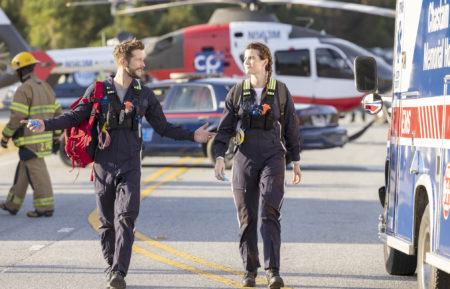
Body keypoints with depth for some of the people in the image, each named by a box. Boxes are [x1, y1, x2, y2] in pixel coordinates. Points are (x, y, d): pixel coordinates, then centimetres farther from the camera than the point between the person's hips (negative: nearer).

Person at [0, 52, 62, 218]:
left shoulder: (24, 90, -14)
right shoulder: (46, 88, 13)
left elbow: (16, 117, -19)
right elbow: (57, 113, 15)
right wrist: (56, 138, 20)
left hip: (30, 140, -9)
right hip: (44, 139, 9)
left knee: (37, 173, -5)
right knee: (23, 170, 17)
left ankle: (46, 207, -5)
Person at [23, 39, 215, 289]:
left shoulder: (145, 95, 8)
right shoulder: (98, 91, 2)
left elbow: (163, 127, 15)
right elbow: (75, 117, 4)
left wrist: (192, 136, 6)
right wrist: (45, 125, -9)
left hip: (130, 166, 0)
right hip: (104, 165, 0)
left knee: (125, 219, -14)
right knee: (107, 222, 6)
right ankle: (112, 266, 20)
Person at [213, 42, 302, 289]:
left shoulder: (280, 92, 3)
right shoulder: (237, 93, 6)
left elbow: (291, 128, 10)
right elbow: (225, 128, 6)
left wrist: (296, 162, 10)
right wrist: (219, 158, -7)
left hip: (273, 159, -2)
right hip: (244, 160, 2)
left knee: (269, 213, -16)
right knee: (247, 217, 5)